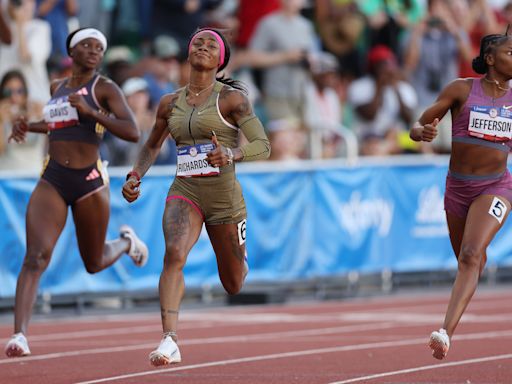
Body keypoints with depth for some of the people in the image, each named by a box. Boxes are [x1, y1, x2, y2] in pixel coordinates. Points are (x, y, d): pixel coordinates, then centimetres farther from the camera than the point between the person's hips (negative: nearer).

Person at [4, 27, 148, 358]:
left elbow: (133, 133, -16)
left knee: (94, 264, 13)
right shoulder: (57, 87, 13)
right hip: (52, 181, 3)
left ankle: (126, 242, 48)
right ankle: (20, 335, -25)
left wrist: (91, 112, -23)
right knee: (35, 258, -17)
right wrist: (29, 127, 15)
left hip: (89, 181, -3)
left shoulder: (105, 89, -4)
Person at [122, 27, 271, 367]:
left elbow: (263, 146, -10)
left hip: (224, 195, -2)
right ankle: (170, 341, -36)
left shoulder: (232, 98, -5)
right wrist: (135, 176, 7)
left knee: (234, 284, 11)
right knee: (174, 253, -28)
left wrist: (230, 154, -29)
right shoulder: (170, 103, 8)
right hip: (184, 192, 2)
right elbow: (152, 146, 24)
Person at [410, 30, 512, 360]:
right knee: (471, 261, 15)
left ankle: (447, 332, -32)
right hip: (458, 186, 1)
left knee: (470, 255, -22)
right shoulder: (461, 90, -5)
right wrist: (422, 132, -27)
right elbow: (417, 128, -4)